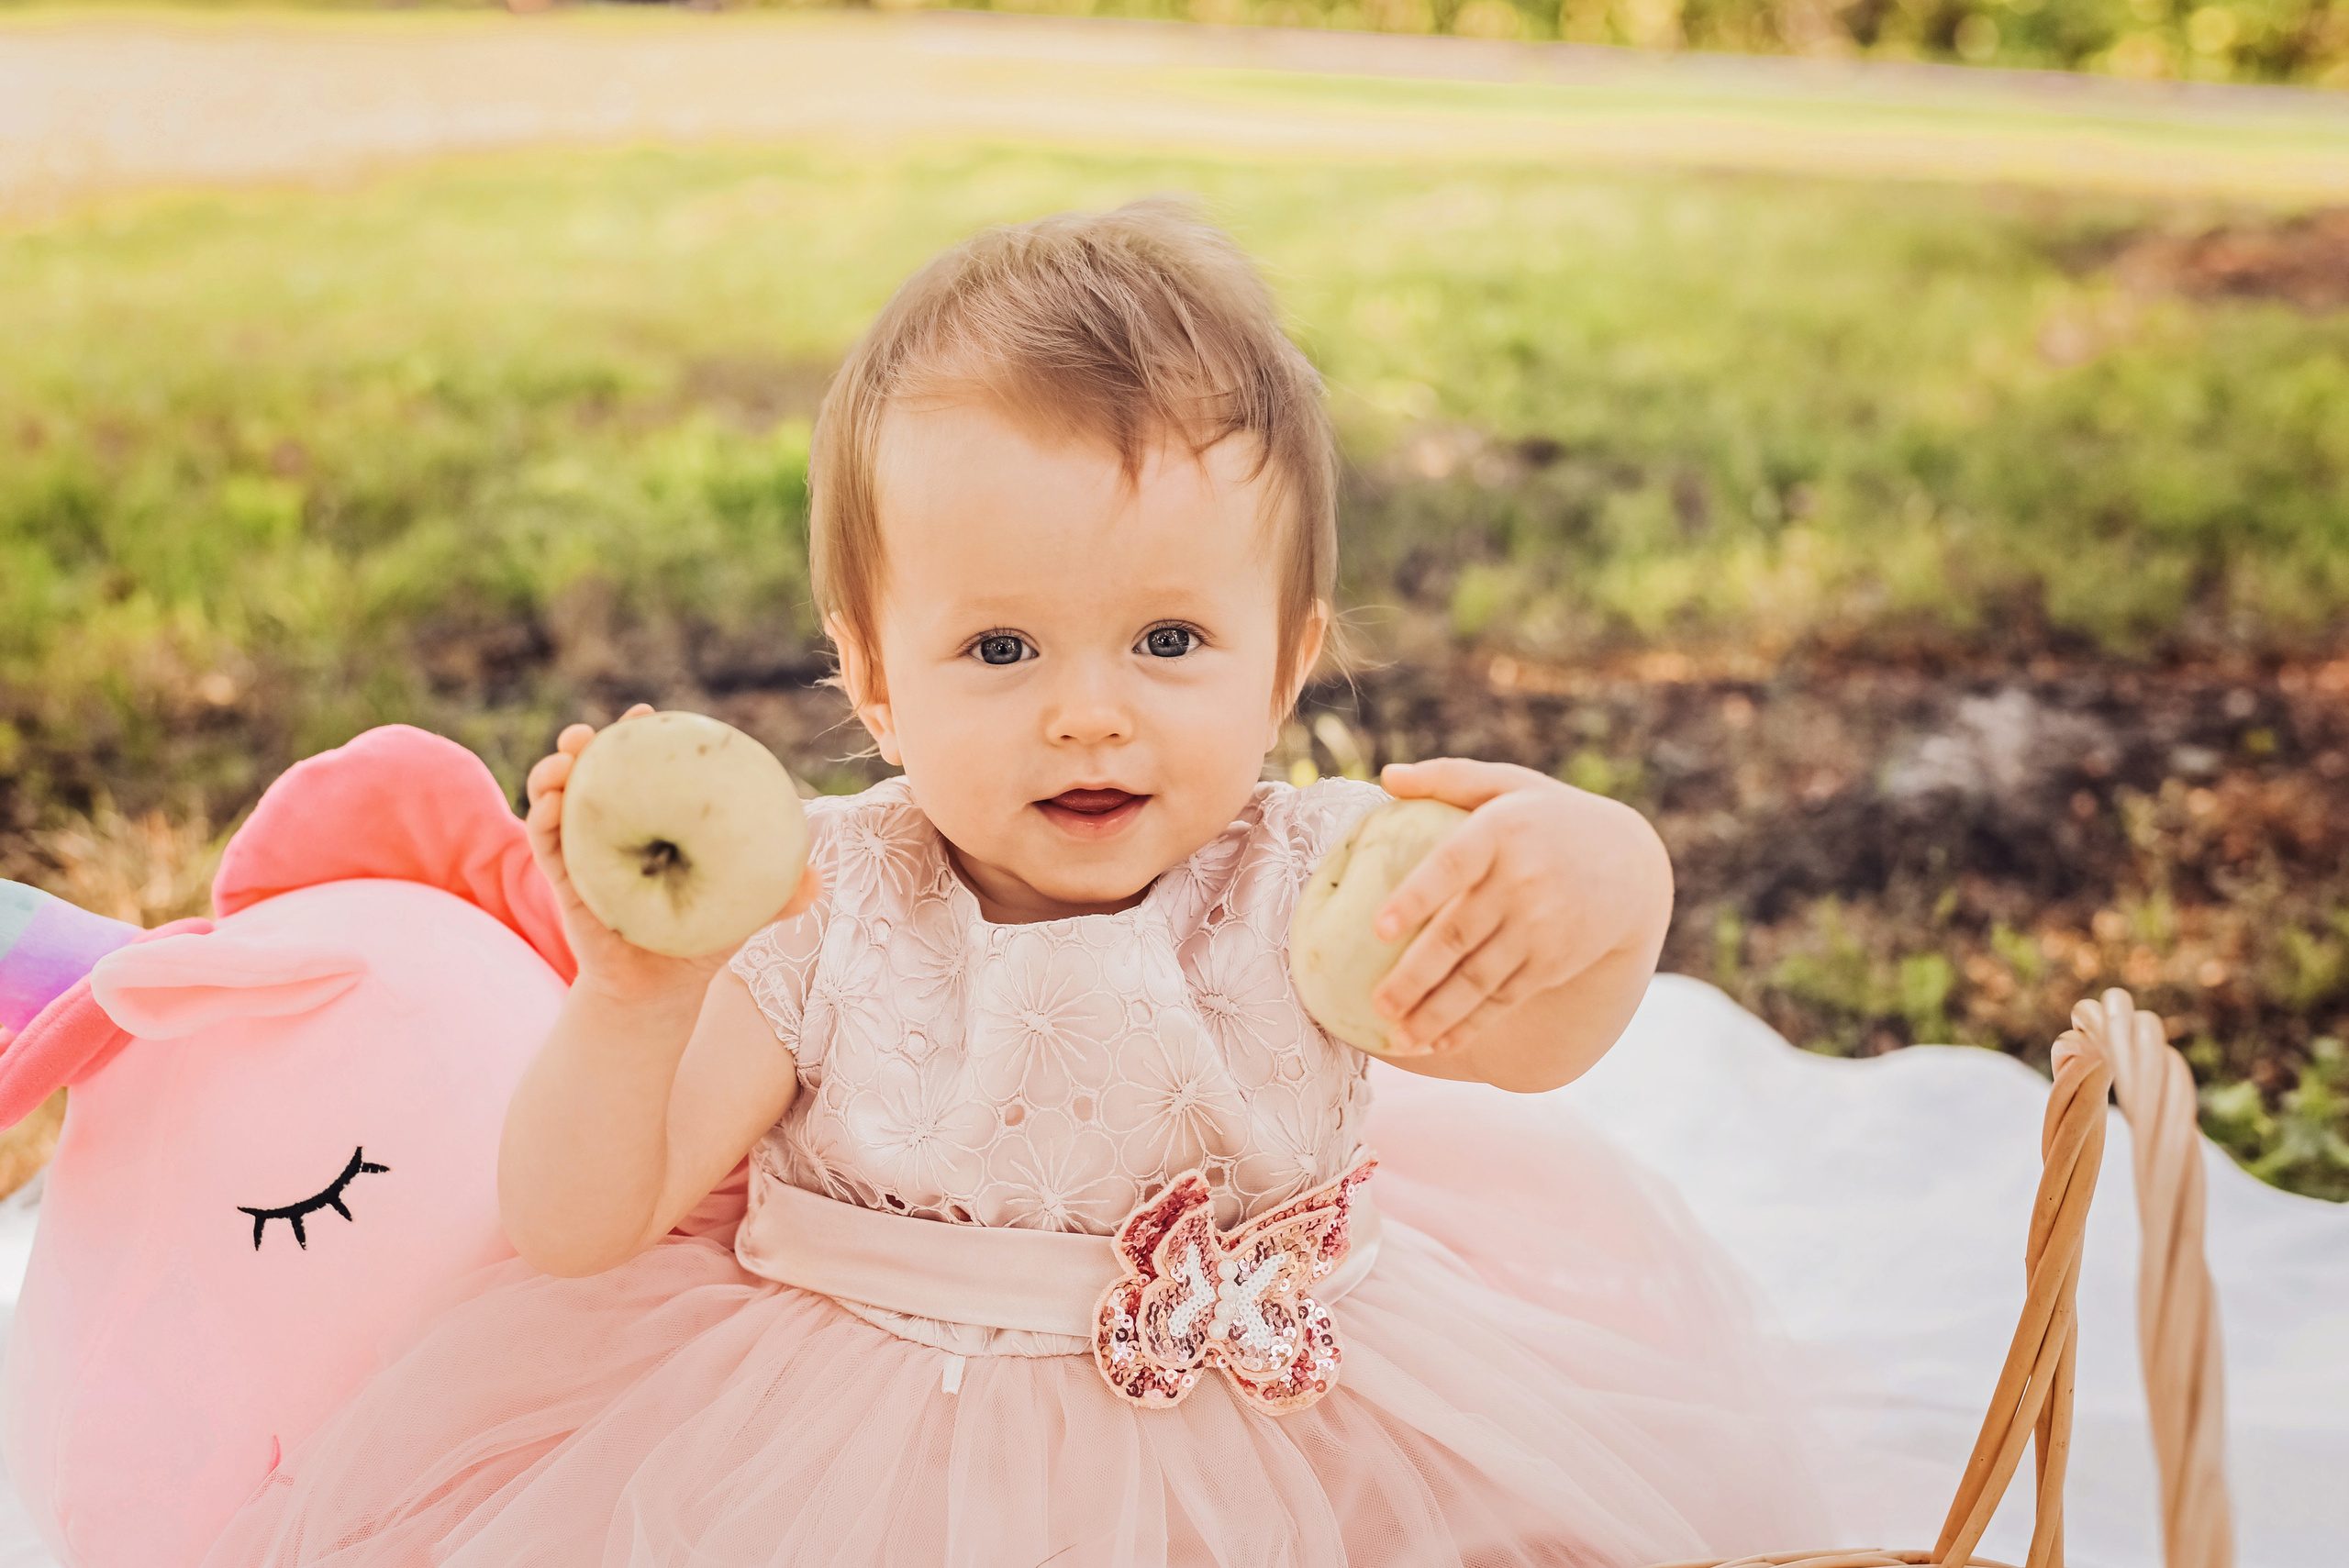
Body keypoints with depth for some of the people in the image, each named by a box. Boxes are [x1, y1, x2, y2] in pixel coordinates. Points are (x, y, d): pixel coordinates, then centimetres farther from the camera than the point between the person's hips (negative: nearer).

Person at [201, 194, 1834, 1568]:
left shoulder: (1312, 885, -13)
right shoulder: (812, 910, -15)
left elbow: (1519, 1041, -30)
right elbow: (577, 1230, -16)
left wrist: (1600, 881, -53)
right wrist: (636, 1004, -36)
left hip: (1264, 1435, 2)